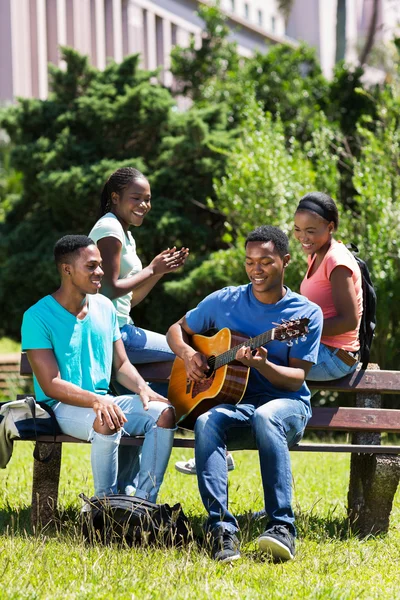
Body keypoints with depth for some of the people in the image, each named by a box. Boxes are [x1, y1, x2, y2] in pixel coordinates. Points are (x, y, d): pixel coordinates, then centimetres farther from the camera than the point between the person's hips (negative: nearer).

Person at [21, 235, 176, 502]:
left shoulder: (104, 307, 9)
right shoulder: (38, 317, -10)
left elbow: (122, 364, 14)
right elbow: (50, 384, -16)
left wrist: (142, 388, -8)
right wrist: (95, 401, -32)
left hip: (104, 400, 6)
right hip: (62, 407, -6)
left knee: (164, 413, -18)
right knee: (107, 423, -37)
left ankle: (144, 501, -17)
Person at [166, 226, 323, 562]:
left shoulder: (307, 313, 0)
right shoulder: (224, 302, 8)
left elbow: (297, 378, -6)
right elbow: (177, 329, 20)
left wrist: (262, 365, -26)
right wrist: (187, 353, -2)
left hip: (286, 403, -2)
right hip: (232, 400, 2)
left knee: (265, 417, -39)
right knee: (207, 421, -34)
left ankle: (282, 527, -42)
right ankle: (221, 528, -43)